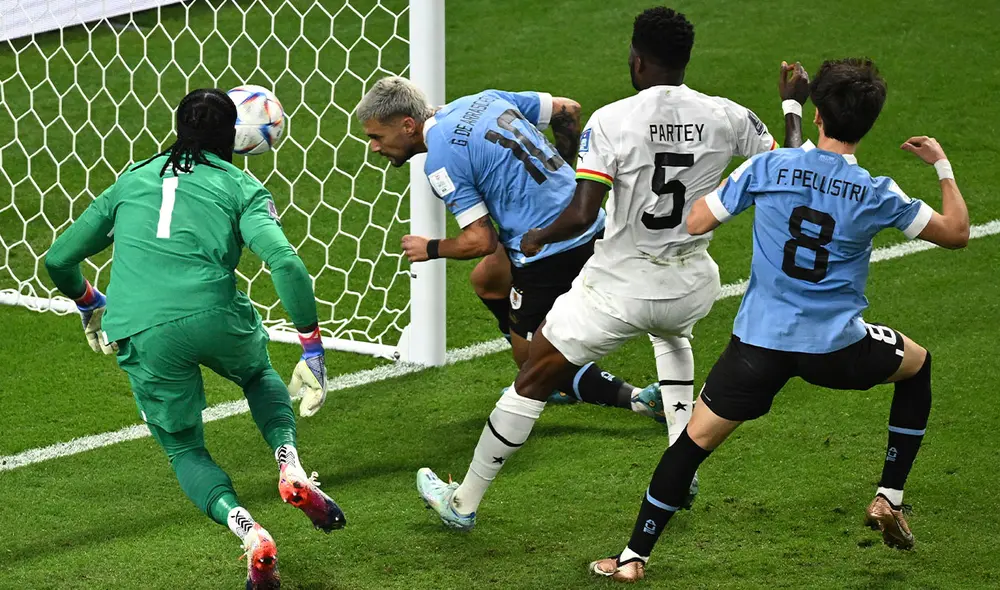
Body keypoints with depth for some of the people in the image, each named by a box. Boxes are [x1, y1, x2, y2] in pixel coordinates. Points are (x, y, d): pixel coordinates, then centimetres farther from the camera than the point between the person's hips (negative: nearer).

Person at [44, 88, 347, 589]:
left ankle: (250, 534, -5)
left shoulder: (132, 180, 24)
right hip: (213, 317, -1)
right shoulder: (239, 186, 13)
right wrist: (313, 351, 0)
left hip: (139, 337, 1)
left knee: (184, 449, 21)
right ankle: (290, 467, 8)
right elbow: (286, 264, -5)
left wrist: (90, 305, 46)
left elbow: (59, 260, 27)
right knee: (260, 375, 34)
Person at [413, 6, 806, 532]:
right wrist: (794, 105, 21)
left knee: (532, 382, 12)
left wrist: (537, 237, -4)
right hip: (692, 285, 4)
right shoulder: (725, 117, -7)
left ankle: (464, 501, 22)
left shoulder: (610, 121, -18)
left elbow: (581, 216, -24)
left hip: (618, 286, -4)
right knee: (671, 336, 41)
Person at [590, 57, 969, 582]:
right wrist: (943, 166, 20)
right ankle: (889, 499, 25)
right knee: (918, 366, 29)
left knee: (694, 441, 13)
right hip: (836, 347, 0)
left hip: (759, 343, 0)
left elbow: (694, 223, -1)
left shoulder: (766, 168, -6)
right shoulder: (877, 195, -6)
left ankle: (634, 558, 12)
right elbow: (956, 233, 6)